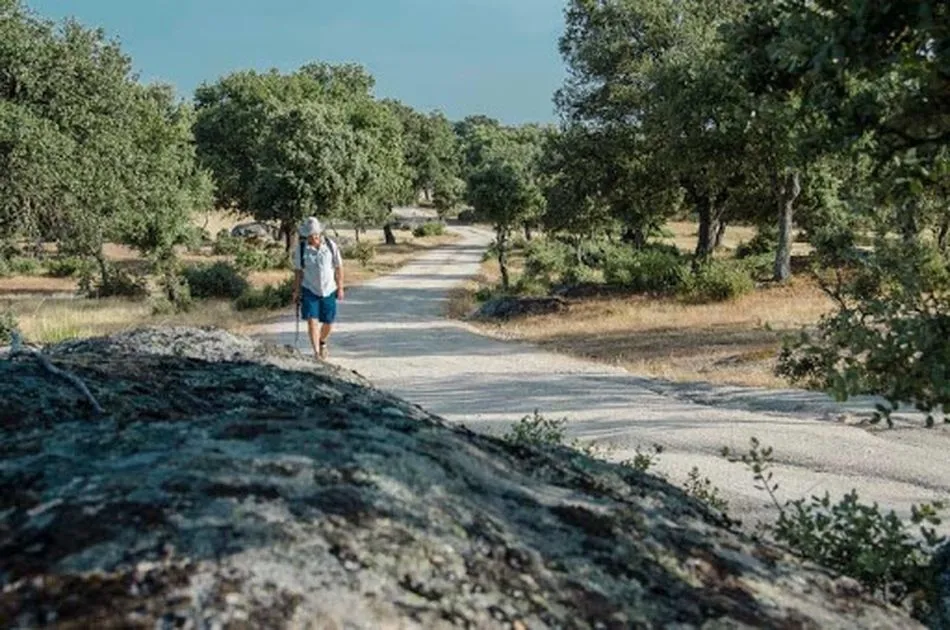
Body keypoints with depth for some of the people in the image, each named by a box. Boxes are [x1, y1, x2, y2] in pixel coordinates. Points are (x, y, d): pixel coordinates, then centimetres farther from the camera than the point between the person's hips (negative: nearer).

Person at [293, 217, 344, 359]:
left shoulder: (331, 246, -6)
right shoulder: (301, 248, -6)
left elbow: (338, 267, 2)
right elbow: (298, 271, 1)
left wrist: (340, 288, 2)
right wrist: (296, 291, 2)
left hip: (329, 290, 1)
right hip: (309, 290, -1)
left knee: (328, 323, 9)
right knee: (312, 321, -11)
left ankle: (322, 342, 38)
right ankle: (316, 352, -7)